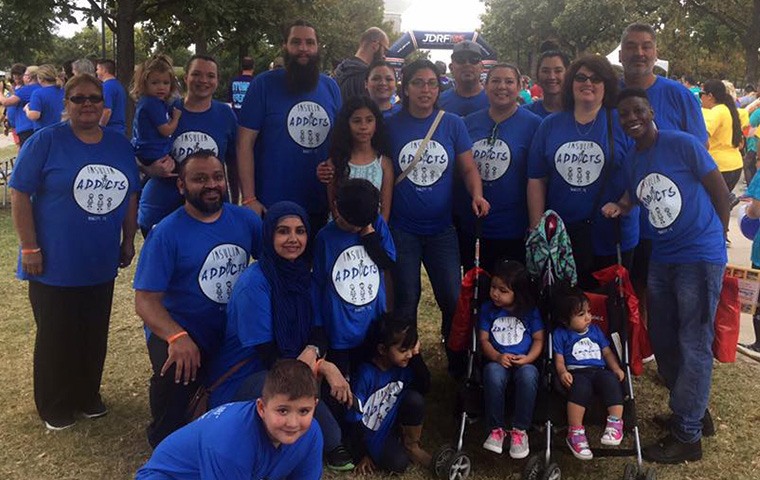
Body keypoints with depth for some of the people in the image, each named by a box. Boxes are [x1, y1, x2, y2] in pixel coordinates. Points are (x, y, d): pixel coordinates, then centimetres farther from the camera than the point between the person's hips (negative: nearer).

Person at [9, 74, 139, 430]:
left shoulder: (120, 146, 6)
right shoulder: (46, 141, -9)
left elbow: (130, 196, 14)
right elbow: (20, 194, -10)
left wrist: (128, 240, 11)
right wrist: (29, 248, -14)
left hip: (101, 264, 4)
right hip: (54, 265, -4)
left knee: (95, 336, 15)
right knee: (56, 338, 9)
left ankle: (88, 395, 35)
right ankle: (55, 408, 27)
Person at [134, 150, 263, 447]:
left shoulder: (245, 219, 1)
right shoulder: (166, 233, -10)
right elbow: (145, 300, -14)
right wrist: (177, 337, -32)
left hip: (238, 330, 5)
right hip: (180, 328, -4)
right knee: (176, 371, -33)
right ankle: (166, 440, -1)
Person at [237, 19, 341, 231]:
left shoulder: (330, 87, 6)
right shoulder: (264, 84, -6)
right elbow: (245, 143, -8)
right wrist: (249, 199, -14)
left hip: (320, 207, 4)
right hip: (270, 208, -4)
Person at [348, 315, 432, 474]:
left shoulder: (404, 366, -11)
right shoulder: (365, 375, -26)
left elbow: (424, 388, -15)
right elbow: (355, 418, -19)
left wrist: (416, 355, -23)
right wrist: (363, 455, -11)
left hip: (393, 422, 5)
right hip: (371, 432, -5)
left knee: (415, 399, -25)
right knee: (398, 463, -28)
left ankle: (412, 446, -2)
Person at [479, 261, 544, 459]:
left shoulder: (530, 311, 7)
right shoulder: (488, 309, 7)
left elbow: (539, 339, 6)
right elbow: (483, 340, 4)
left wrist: (528, 358, -14)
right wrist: (497, 357, -15)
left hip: (524, 362, 0)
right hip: (497, 361, 0)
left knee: (528, 375, -36)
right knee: (493, 374, -36)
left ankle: (520, 430, -20)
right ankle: (496, 429, -21)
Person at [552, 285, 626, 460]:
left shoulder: (595, 330, 23)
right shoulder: (560, 334, 10)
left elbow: (607, 352, 22)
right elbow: (559, 360, 6)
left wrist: (616, 368, 4)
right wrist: (562, 372, -16)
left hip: (599, 370, 4)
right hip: (576, 372, -3)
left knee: (611, 380, -33)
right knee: (581, 387, -38)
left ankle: (615, 424, -28)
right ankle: (575, 433, -37)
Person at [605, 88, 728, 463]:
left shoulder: (683, 144, -12)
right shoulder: (631, 161, 6)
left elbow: (719, 190, -5)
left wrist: (713, 236, 4)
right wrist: (619, 207, -4)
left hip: (700, 258, -7)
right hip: (661, 259, 7)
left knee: (694, 346, -2)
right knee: (663, 341, 14)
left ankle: (687, 436, 9)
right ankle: (693, 410, 35)